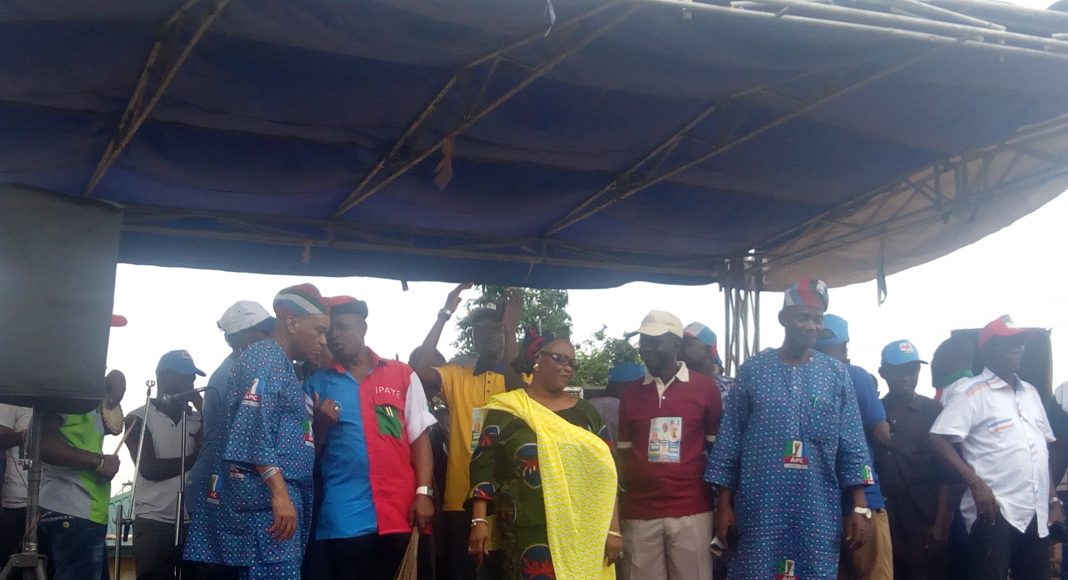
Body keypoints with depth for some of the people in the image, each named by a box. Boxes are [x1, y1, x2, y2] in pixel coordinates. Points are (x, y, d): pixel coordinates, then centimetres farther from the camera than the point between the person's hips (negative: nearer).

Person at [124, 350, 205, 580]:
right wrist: (193, 459, -5)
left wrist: (203, 410, -5)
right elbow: (149, 468, -8)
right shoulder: (139, 419, 4)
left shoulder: (197, 419, 15)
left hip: (193, 523, 3)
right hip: (154, 524, -3)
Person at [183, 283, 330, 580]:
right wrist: (280, 493, -25)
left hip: (276, 495, 10)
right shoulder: (266, 356, -5)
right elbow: (255, 428, -19)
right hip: (268, 497, -10)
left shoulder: (281, 365, 25)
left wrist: (320, 421, 13)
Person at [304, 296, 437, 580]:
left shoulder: (403, 375, 7)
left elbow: (420, 438, 5)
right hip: (345, 518, 0)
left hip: (401, 513, 0)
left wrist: (423, 493, -5)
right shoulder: (317, 384, 10)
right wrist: (321, 426, -9)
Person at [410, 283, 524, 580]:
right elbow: (419, 372, -11)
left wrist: (511, 327, -22)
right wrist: (445, 315, -11)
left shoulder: (518, 378, 6)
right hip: (461, 501, 1)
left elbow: (517, 389, -19)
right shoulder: (456, 376, 8)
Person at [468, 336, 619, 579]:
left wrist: (613, 530, 2)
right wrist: (479, 521, -11)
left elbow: (605, 474, 9)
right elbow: (484, 469, -1)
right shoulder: (506, 411, 2)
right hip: (527, 535, -3)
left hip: (581, 535, 3)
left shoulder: (586, 412, 10)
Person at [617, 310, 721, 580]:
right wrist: (621, 500, 5)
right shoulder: (631, 392, 8)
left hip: (692, 512, -2)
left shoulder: (704, 387, 1)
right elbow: (624, 451, 13)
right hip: (639, 513, 2)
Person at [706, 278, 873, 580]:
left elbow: (852, 445, 5)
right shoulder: (752, 371, 2)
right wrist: (724, 504, 0)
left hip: (818, 514, 1)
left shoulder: (837, 374, 6)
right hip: (760, 511, -1)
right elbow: (729, 442, 3)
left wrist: (860, 506, -2)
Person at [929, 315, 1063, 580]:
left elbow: (1043, 449, 23)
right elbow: (938, 439, -12)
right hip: (994, 511, -7)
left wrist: (1052, 498, 16)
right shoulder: (972, 391, -4)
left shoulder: (1030, 392, 18)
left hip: (1036, 514, 7)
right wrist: (976, 484, -19)